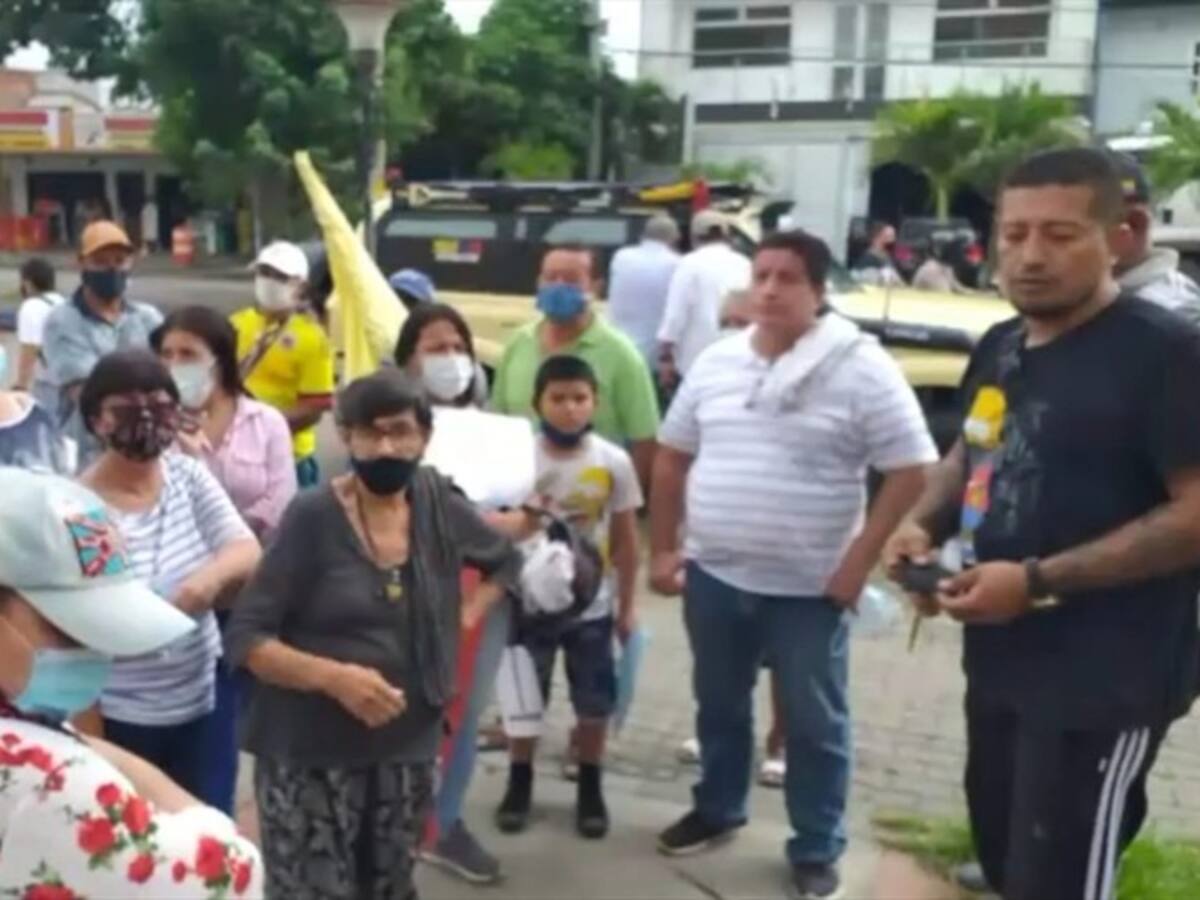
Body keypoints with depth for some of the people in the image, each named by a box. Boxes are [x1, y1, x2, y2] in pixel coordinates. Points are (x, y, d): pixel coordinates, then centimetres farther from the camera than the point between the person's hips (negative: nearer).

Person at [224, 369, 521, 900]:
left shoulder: (439, 506, 0)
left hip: (406, 749, 5)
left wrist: (465, 618, 4)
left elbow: (504, 561, 19)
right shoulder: (312, 518, -14)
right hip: (310, 754, -5)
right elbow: (244, 637, -14)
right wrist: (333, 676, -28)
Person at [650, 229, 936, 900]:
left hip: (811, 588, -4)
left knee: (815, 723, 9)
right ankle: (718, 809, 42)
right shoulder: (717, 362, 4)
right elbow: (673, 458, 12)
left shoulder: (860, 368, -11)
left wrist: (859, 560, -15)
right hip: (714, 576, 5)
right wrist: (664, 547, 8)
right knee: (719, 705, 21)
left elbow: (911, 472, -12)